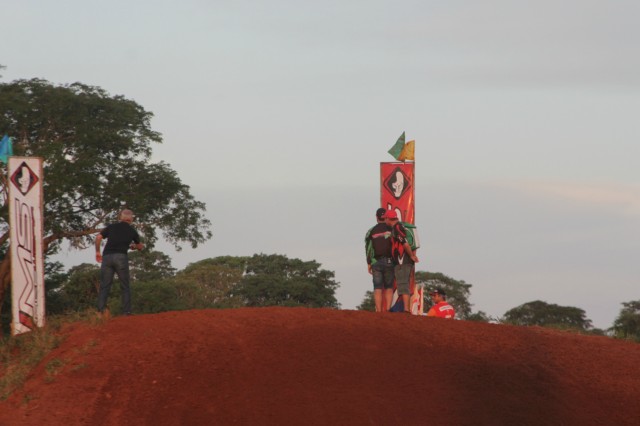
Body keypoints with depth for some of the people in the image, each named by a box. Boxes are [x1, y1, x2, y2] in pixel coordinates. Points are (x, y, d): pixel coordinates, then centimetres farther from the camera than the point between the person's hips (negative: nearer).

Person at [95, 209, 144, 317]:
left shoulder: (112, 227, 16)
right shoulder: (132, 231, 17)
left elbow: (98, 238, 5)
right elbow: (140, 246, 32)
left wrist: (97, 252, 17)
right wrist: (133, 246, 53)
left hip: (107, 256, 1)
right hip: (121, 257, -1)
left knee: (104, 286, 1)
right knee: (125, 287, 7)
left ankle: (100, 310, -12)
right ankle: (127, 311, -1)